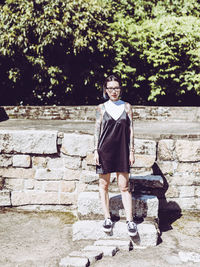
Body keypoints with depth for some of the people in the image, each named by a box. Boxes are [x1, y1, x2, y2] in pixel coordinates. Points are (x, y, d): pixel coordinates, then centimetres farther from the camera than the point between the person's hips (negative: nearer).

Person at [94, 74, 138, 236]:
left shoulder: (127, 107, 5)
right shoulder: (101, 108, 4)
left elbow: (131, 130, 5)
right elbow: (97, 130, 4)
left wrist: (131, 151, 2)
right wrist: (96, 151, -1)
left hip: (122, 150, 0)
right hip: (105, 150, 0)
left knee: (124, 186, 1)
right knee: (104, 185, 6)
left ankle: (130, 220, 6)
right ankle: (107, 218, 17)